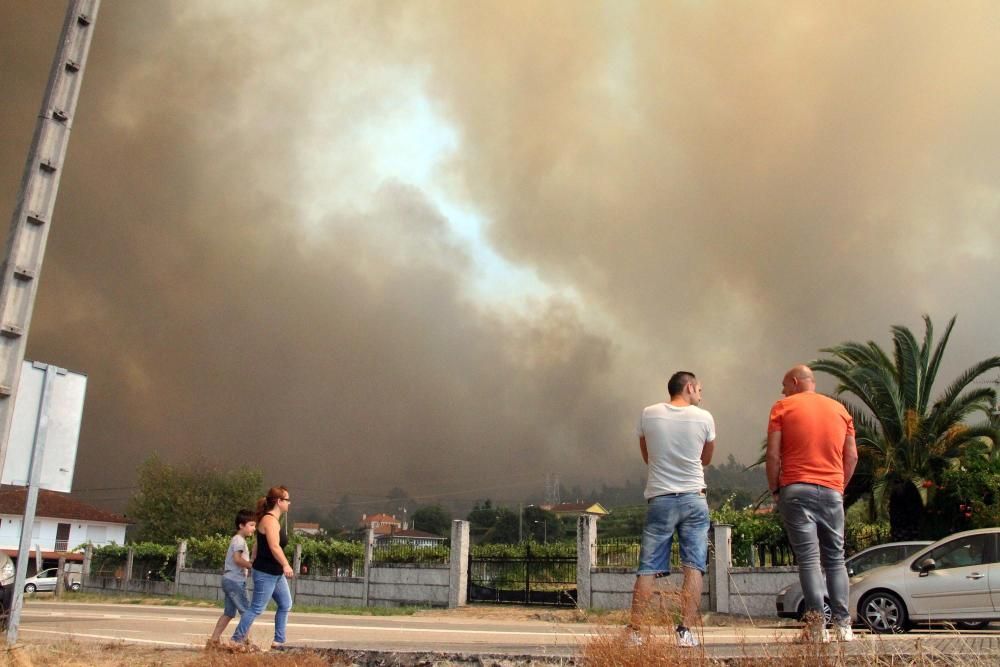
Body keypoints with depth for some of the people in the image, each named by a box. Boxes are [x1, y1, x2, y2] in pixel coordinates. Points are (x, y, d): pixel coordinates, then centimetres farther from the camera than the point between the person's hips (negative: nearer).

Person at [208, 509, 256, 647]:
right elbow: (237, 559, -24)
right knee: (246, 611, -8)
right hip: (235, 580, -10)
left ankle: (214, 639, 15)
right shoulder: (239, 540, -13)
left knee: (229, 613, 13)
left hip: (229, 580, 10)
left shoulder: (236, 540, 20)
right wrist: (252, 566, -21)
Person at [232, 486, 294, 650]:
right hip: (265, 573, -10)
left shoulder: (274, 520, 13)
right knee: (257, 608, -3)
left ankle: (279, 641, 17)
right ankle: (236, 640, 8)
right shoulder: (270, 520, -18)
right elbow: (274, 547, -28)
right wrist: (286, 565, -34)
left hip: (276, 573, 10)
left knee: (285, 604, 12)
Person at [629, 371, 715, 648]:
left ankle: (634, 631, 3)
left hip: (659, 499, 1)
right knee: (693, 567, 3)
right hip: (693, 499, -1)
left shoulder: (649, 414, 1)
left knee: (648, 569, 3)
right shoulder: (704, 417, -1)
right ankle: (686, 631, -1)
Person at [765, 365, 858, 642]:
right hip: (832, 490, 4)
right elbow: (852, 456, 11)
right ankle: (843, 624, 7)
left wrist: (774, 489, 5)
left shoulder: (783, 407, 2)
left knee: (808, 558, -5)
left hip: (796, 489, -3)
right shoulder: (840, 409, 14)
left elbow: (773, 454, -5)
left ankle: (817, 625, -10)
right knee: (835, 558, 10)